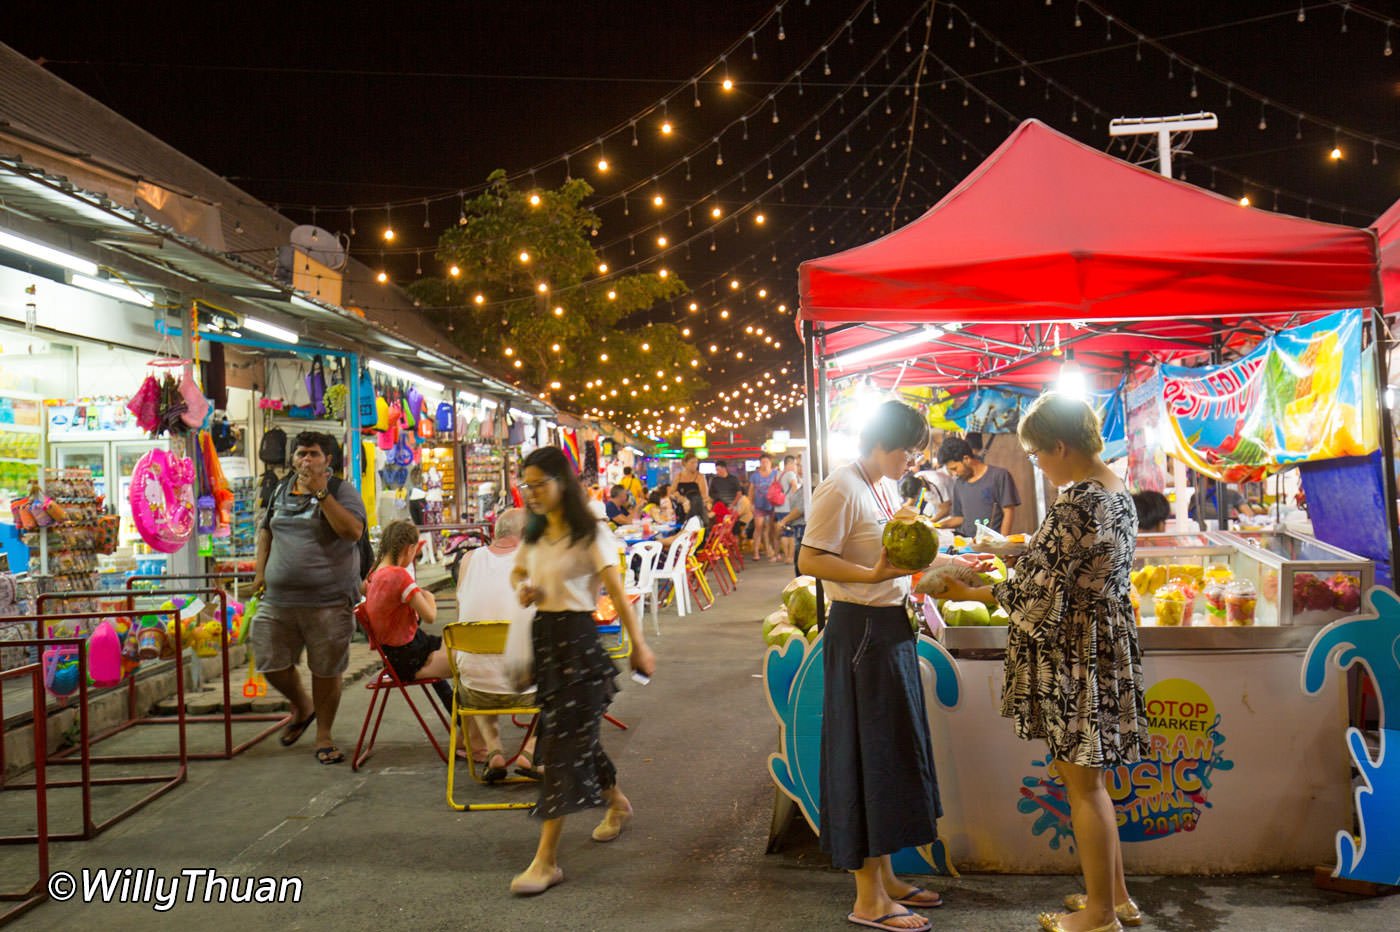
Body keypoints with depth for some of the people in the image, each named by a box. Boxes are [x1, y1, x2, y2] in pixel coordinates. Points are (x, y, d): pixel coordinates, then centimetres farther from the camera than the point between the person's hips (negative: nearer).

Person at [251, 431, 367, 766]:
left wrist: (321, 492, -19)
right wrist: (260, 569, 16)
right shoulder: (281, 491, 13)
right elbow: (266, 529, 27)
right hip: (278, 600, 5)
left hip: (329, 601, -5)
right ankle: (301, 707, 37)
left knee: (326, 670, 3)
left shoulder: (342, 491, -3)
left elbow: (352, 531, -20)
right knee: (271, 664, 7)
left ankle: (324, 736, 21)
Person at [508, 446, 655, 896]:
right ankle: (617, 804, 42)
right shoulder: (535, 534, 12)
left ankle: (547, 859, -5)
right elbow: (517, 571, 28)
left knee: (563, 742, -8)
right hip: (543, 636, 8)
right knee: (577, 735, 17)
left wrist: (638, 643, -28)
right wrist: (522, 587, 3)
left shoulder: (591, 534, -10)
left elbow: (616, 590, -19)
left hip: (578, 638, -7)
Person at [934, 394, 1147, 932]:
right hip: (1108, 639, 10)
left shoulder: (1076, 502, -22)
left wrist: (972, 594, -9)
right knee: (1088, 778, 20)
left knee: (1082, 783, 4)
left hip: (1074, 650, -10)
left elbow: (1042, 591, -20)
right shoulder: (1118, 492, 8)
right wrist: (1010, 579, 18)